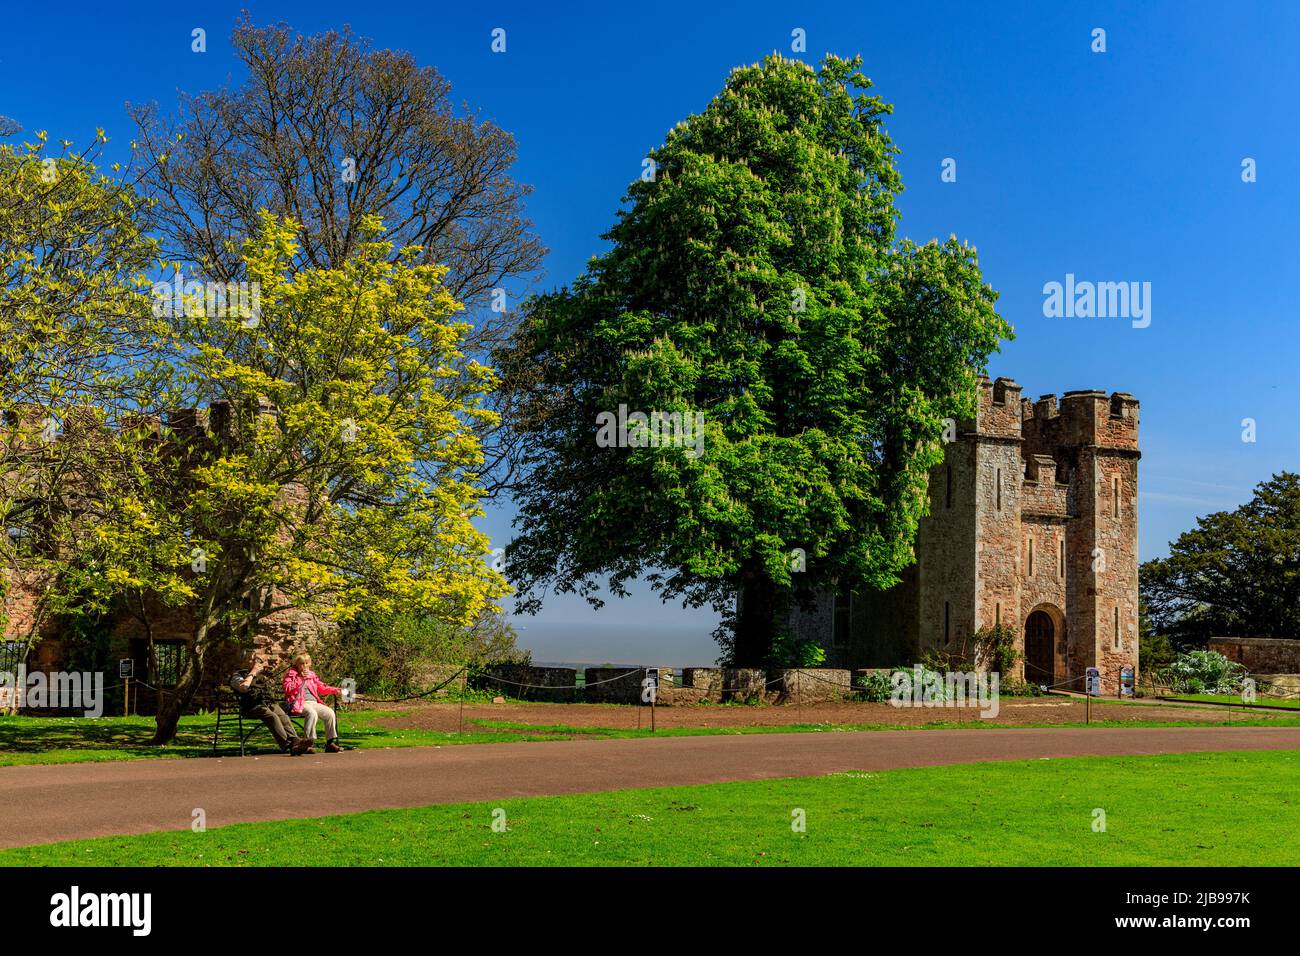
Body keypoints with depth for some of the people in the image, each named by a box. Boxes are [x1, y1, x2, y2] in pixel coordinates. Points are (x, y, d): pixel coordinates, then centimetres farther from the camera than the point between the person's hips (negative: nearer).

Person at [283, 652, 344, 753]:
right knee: (312, 713, -37)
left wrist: (335, 690, 13)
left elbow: (321, 687, 28)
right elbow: (287, 689, -7)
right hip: (300, 703, -6)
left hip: (314, 702, 6)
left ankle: (330, 743, -13)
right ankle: (308, 742, -36)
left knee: (330, 712, -18)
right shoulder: (291, 674, 7)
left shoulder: (311, 675, 23)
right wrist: (300, 678, -11)